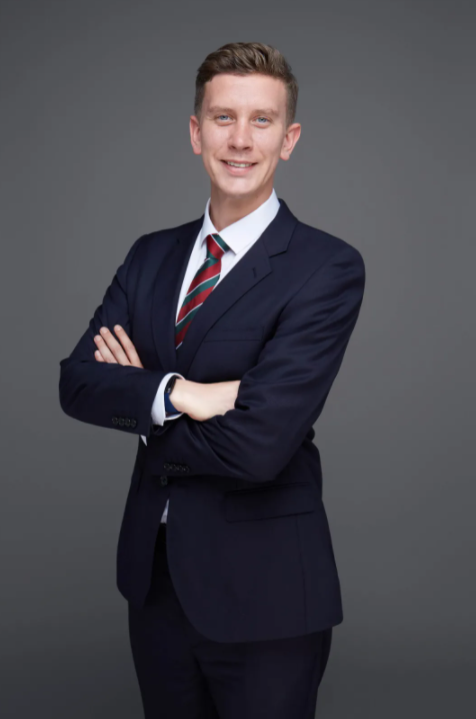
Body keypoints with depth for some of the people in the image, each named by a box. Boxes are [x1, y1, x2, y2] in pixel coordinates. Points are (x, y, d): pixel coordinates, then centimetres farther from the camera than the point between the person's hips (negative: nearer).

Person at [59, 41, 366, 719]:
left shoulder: (329, 268, -16)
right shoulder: (151, 255, 5)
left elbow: (256, 445, -24)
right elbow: (76, 382, -5)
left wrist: (135, 402, -9)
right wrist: (175, 394, -23)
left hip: (262, 588, -5)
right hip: (153, 573, 6)